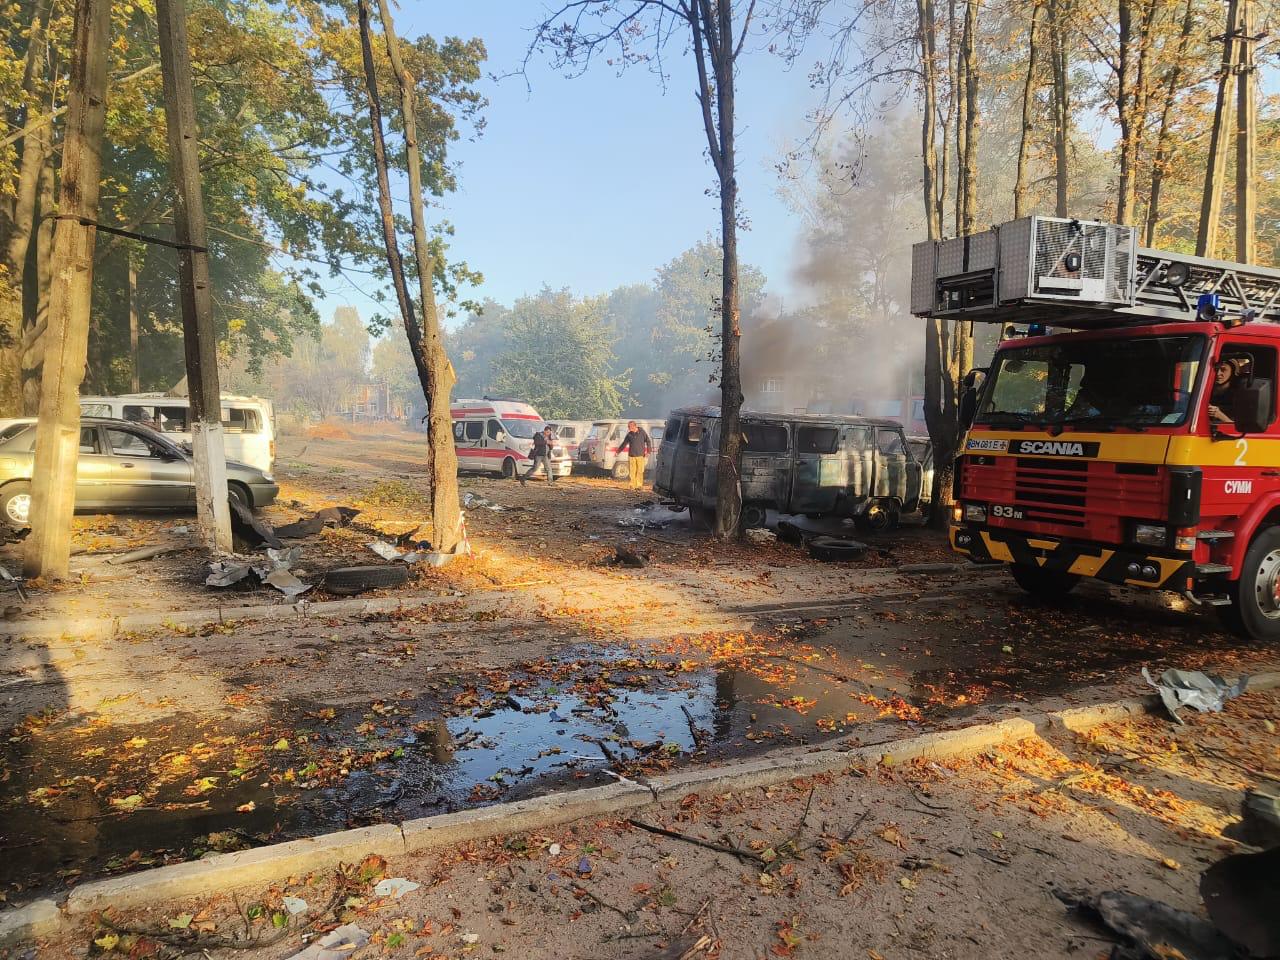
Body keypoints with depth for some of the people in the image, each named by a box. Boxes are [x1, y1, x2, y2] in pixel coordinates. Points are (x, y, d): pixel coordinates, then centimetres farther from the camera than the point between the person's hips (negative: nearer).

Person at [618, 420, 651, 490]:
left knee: (640, 471, -3)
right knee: (632, 471, -1)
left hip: (640, 455, -2)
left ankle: (639, 485, 2)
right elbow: (624, 444, 16)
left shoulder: (642, 432, 0)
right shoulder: (629, 434, 7)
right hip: (631, 455, 2)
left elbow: (648, 442, 3)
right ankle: (632, 485, 5)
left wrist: (648, 452, -4)